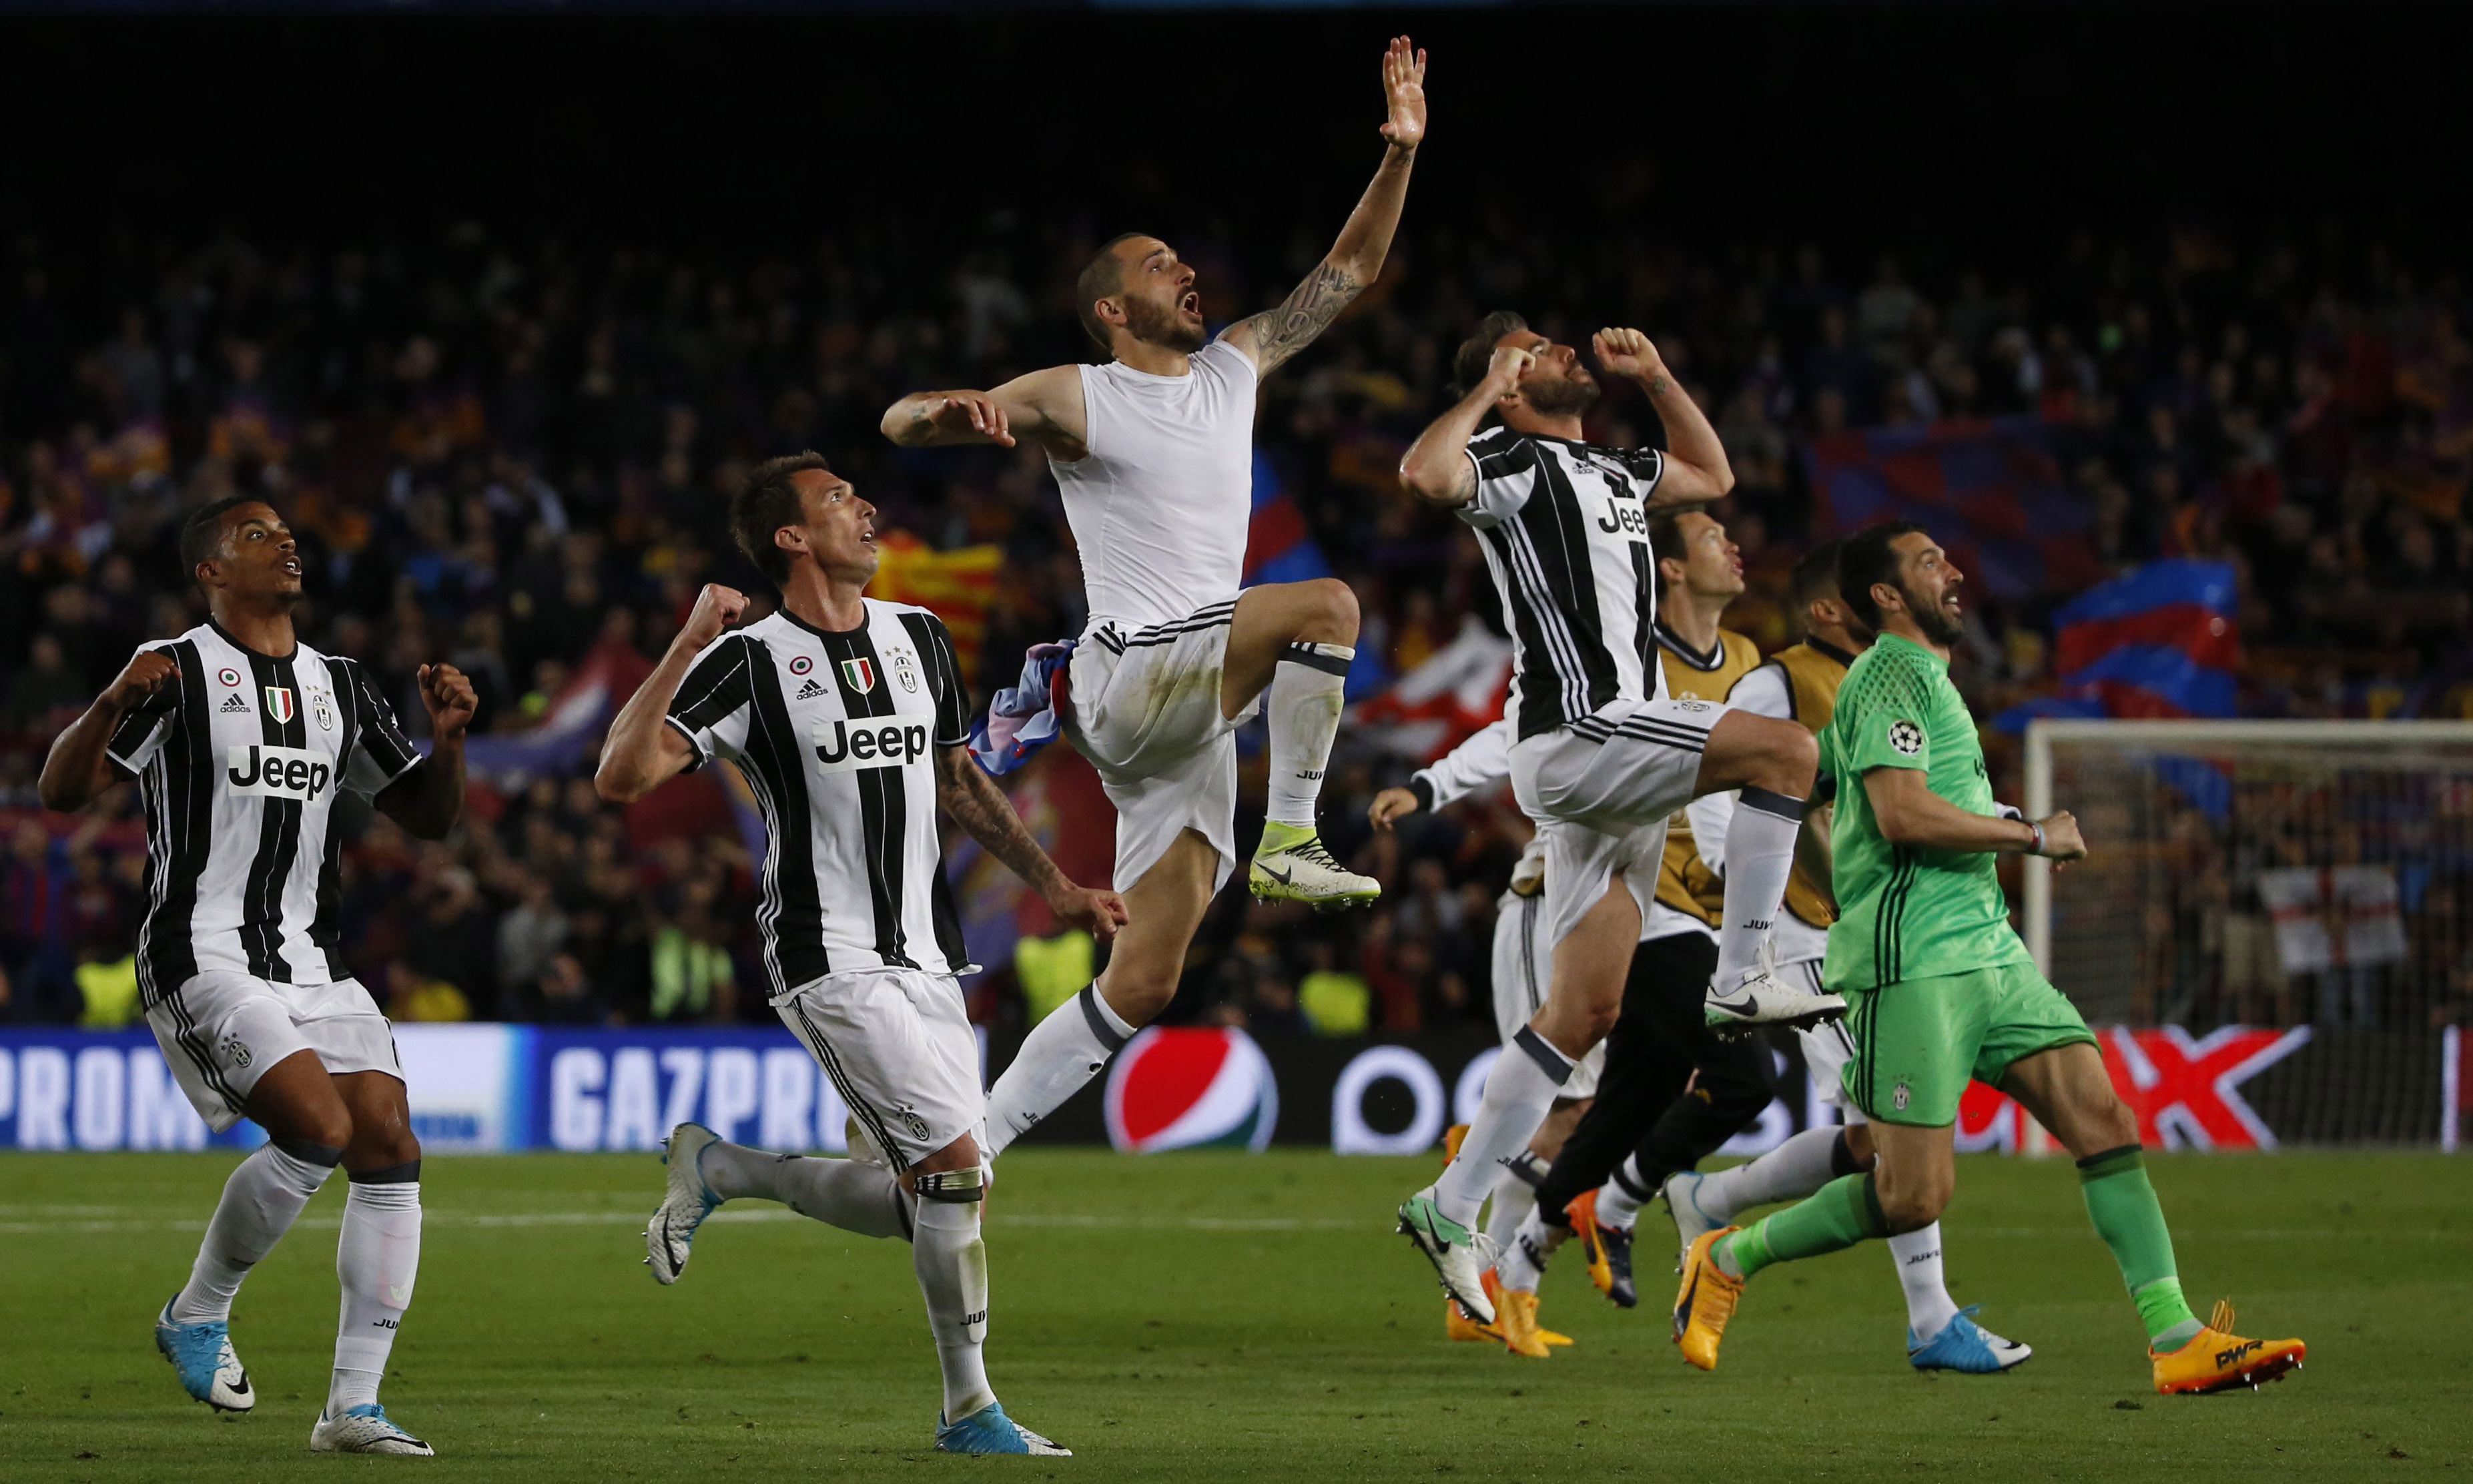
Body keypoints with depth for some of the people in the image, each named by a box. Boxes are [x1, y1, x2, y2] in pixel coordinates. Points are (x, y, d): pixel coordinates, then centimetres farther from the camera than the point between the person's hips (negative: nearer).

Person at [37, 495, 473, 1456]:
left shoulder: (339, 686, 17)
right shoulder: (176, 675, -2)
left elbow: (428, 818, 20)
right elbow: (62, 792, -9)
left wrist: (448, 738, 1)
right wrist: (113, 704, -27)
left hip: (313, 962, 7)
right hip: (203, 960, -7)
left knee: (391, 1152, -7)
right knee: (320, 1130, -23)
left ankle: (353, 1406, -2)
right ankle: (197, 1316, 0)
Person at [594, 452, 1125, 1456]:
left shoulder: (920, 639, 11)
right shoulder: (750, 662, -9)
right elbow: (622, 777, -18)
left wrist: (1053, 886, 21)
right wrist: (686, 648, -26)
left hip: (925, 957, 7)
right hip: (831, 960, -7)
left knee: (921, 1201, 5)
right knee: (953, 1165, -15)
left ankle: (717, 1167, 26)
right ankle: (969, 1407, -3)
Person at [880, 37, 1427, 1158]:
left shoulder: (1235, 369, 18)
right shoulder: (1074, 399, 0)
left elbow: (1349, 272, 22)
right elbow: (897, 424, -5)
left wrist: (1400, 156, 9)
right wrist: (950, 411, -28)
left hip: (1196, 711, 6)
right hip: (1128, 676, -6)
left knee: (1142, 985, 1)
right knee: (1327, 603, -26)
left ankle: (974, 1142, 6)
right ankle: (1289, 842, -21)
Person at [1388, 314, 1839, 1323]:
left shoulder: (1609, 472, 22)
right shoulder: (1515, 465, -4)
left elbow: (1712, 475, 39)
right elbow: (1424, 474, -26)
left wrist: (1654, 378, 28)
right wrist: (1487, 394, -13)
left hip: (1618, 766, 9)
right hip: (1577, 735, -9)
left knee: (1584, 1013, 6)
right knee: (1785, 748, -21)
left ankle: (1449, 1208, 8)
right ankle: (1739, 982, -18)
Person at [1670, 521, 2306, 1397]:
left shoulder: (1923, 677, 23)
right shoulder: (1892, 674, -7)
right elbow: (1903, 813, -20)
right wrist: (2037, 837, -11)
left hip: (1985, 953, 9)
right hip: (1912, 962, -9)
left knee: (2104, 1118, -5)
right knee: (1915, 1197, -9)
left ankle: (2177, 1340, -10)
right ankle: (1727, 1261, 11)